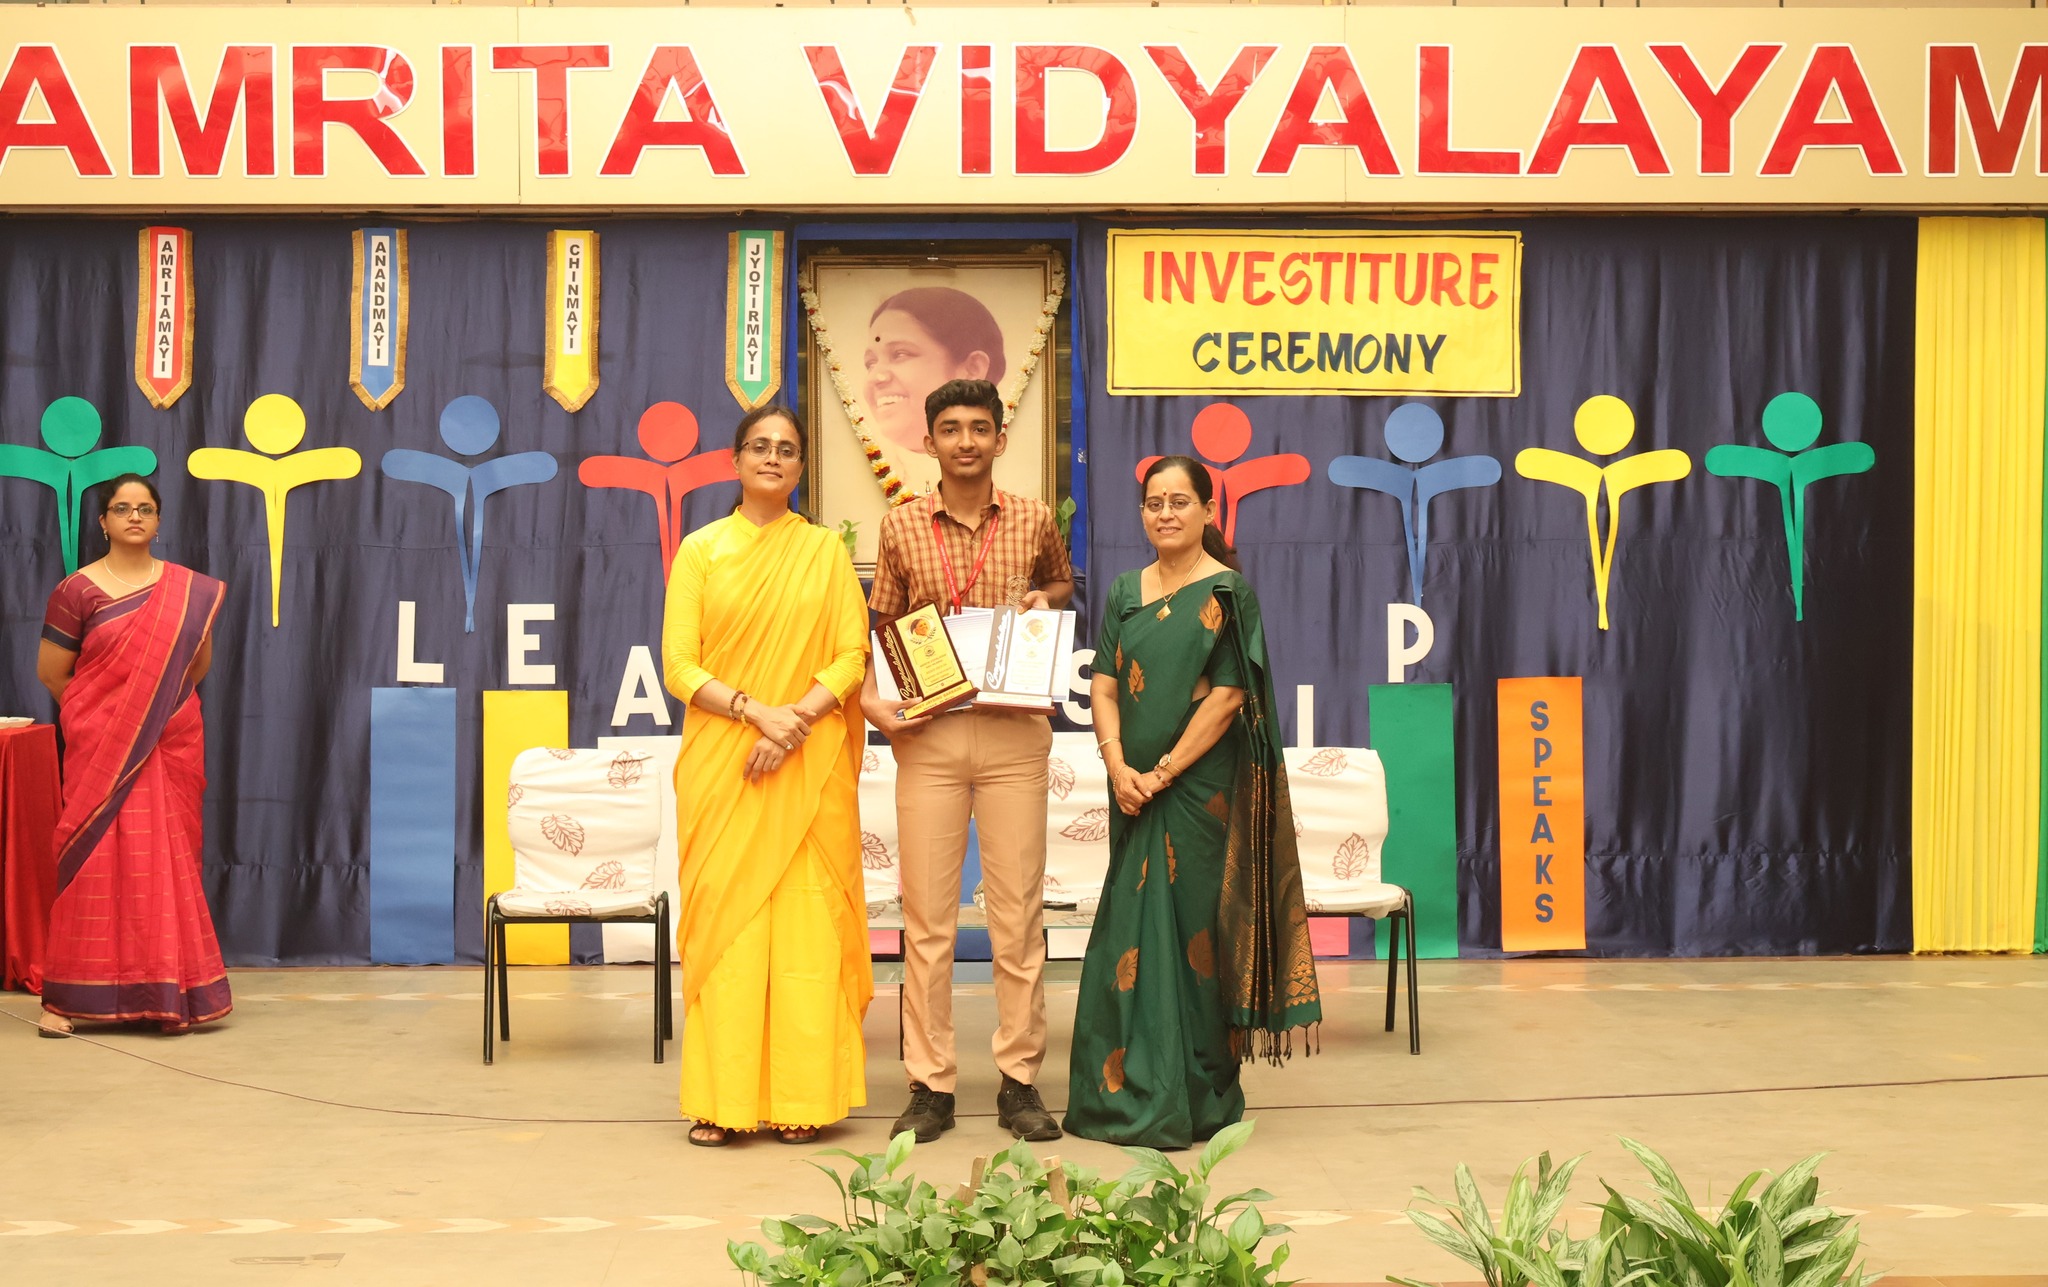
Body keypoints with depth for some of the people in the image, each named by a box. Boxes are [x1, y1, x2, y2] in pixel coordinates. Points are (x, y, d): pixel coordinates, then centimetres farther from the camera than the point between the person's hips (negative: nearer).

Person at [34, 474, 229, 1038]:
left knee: (167, 862, 4)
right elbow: (51, 672, 1)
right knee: (97, 861, -6)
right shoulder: (77, 590, -1)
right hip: (102, 748, -3)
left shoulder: (191, 590, 8)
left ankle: (171, 994, 11)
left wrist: (158, 703, 2)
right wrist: (108, 714, 5)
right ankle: (69, 997, -2)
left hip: (171, 747, 3)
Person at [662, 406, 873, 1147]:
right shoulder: (701, 550, 6)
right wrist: (759, 712, -14)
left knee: (806, 921, -2)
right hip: (721, 764, 0)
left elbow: (853, 656, 3)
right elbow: (678, 666, -1)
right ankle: (720, 1100, 1)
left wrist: (799, 718, -14)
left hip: (810, 769, 1)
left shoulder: (827, 551, 9)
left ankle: (803, 1098, 3)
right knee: (724, 916, -3)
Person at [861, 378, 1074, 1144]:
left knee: (1018, 913, 2)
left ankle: (1020, 1082, 10)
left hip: (1014, 735, 0)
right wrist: (871, 695, -4)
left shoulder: (1034, 521, 5)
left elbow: (1062, 582, 24)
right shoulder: (901, 528, 6)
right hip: (928, 736, 0)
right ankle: (930, 1086, 9)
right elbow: (880, 628, 13)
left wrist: (1045, 601, 1)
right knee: (926, 914, 1)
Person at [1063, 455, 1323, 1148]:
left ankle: (1194, 1103, 7)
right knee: (1131, 931, 6)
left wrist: (1163, 773, -14)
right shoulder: (1126, 591, 11)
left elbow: (1227, 697, -11)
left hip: (1201, 788, -5)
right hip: (1137, 791, 5)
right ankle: (1124, 1093, 13)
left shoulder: (1226, 593, -4)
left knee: (1194, 929, -2)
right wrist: (1118, 767, -9)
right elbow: (1104, 685, 6)